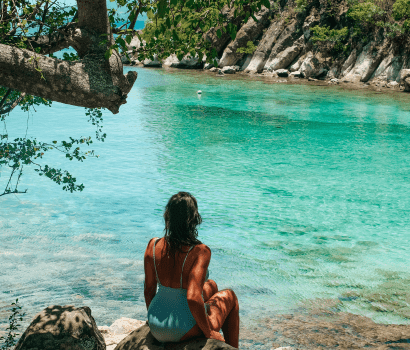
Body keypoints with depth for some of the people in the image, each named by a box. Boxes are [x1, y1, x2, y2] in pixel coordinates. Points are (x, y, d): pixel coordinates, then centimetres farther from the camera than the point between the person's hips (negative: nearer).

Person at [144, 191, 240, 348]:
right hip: (186, 331, -5)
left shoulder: (153, 246, -10)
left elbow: (148, 289, 0)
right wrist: (209, 332, -14)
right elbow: (193, 298, -30)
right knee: (229, 296, 24)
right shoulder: (200, 251, -24)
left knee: (211, 285, 30)